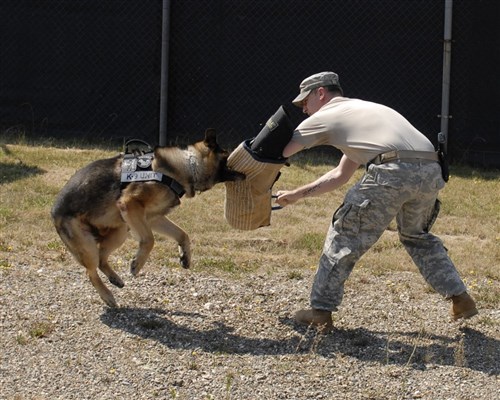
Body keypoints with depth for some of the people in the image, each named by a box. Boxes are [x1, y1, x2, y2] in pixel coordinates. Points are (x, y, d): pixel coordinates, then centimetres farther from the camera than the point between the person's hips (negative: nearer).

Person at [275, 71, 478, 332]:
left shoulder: (324, 117, 15)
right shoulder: (364, 108, 38)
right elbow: (341, 174, 44)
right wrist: (297, 194, 47)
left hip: (393, 171, -7)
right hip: (431, 171, 7)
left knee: (345, 235, 7)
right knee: (417, 235, 29)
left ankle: (320, 312, 10)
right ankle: (459, 298, 25)